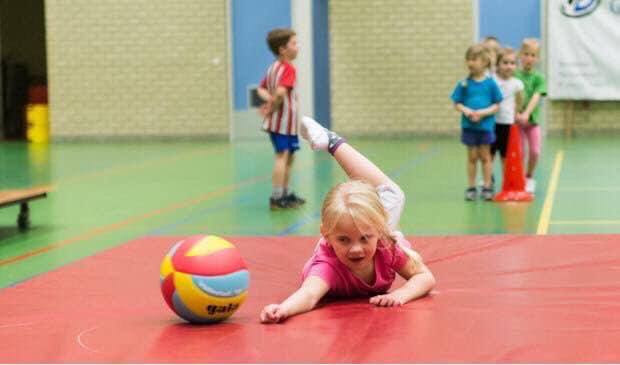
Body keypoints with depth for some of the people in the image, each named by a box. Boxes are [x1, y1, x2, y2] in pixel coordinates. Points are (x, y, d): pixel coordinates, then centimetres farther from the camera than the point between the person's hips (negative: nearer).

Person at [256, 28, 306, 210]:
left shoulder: (273, 68, 14)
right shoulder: (288, 68, -15)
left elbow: (261, 89, 16)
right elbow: (280, 92, -30)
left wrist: (271, 100, -2)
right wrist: (273, 106, -14)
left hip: (283, 121, 10)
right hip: (284, 120, -10)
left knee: (289, 156, 19)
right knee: (282, 156, -9)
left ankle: (285, 194, 28)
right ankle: (277, 198, -9)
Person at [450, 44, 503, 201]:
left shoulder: (491, 83, -5)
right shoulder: (464, 84, -1)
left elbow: (496, 105, -3)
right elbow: (457, 104, 3)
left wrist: (483, 113, -18)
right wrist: (466, 110, -17)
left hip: (486, 125, -1)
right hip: (468, 125, 1)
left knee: (485, 156, 7)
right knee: (472, 157, 8)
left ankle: (487, 187, 15)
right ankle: (471, 187, 16)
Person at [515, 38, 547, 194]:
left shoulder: (538, 78, -2)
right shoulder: (514, 75, -3)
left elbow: (536, 97, -14)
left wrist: (526, 114, -28)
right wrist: (516, 114, -22)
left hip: (533, 119, 1)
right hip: (517, 120, -1)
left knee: (535, 152, -2)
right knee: (520, 152, -3)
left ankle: (529, 177, 21)